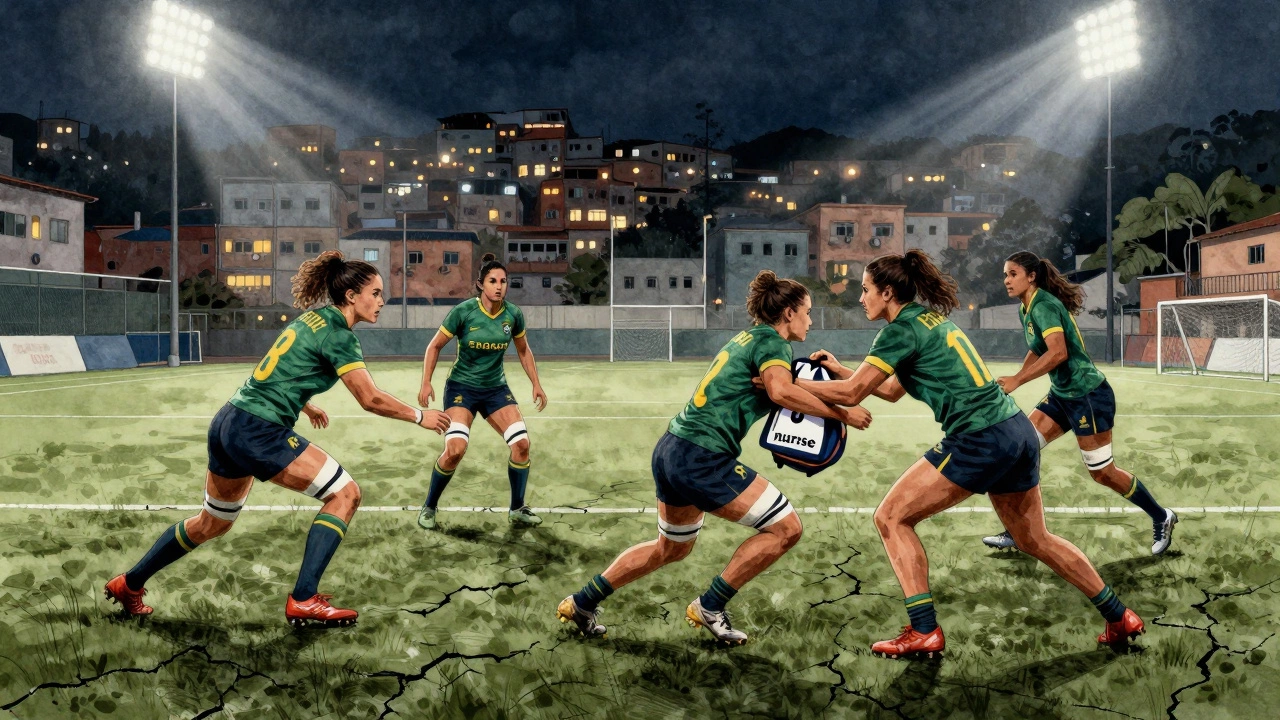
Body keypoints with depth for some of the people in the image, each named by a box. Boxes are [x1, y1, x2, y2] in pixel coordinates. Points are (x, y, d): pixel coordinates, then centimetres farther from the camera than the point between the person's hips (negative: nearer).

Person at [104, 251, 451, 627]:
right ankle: (304, 600, -7)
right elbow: (371, 399, -18)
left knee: (212, 523, 26)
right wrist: (419, 416, -6)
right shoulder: (337, 335, -13)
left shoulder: (311, 317, 13)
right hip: (259, 432, -10)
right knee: (345, 493, -6)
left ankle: (129, 584, 41)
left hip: (227, 423, 10)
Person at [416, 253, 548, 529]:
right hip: (462, 386, -4)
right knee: (455, 449, -21)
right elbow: (435, 346, -5)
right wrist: (426, 383, -12)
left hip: (496, 388, 4)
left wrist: (536, 384, 7)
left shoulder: (513, 314, -6)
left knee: (522, 444, -11)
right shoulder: (463, 312, -16)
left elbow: (524, 351, 11)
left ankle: (517, 510, 8)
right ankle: (429, 507, 3)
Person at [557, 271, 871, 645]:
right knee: (785, 527, -3)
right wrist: (842, 414, -20)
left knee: (672, 548, 27)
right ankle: (709, 608, 6)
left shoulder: (748, 337, 20)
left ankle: (581, 603, 32)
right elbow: (781, 391, -27)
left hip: (672, 450, 10)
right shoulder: (771, 341, -8)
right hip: (701, 458, -10)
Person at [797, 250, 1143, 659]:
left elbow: (852, 393, -13)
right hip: (1017, 430, 10)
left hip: (981, 440, -10)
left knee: (891, 518, -1)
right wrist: (840, 369, 22)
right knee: (1034, 539, 23)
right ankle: (1120, 618, 33)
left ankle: (924, 633, -1)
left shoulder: (903, 329, -9)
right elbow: (892, 390, 24)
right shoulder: (932, 318, 18)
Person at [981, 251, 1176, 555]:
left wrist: (1017, 381, -31)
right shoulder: (1025, 309, 8)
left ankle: (1161, 517, 24)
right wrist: (1016, 377, 6)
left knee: (1102, 472, 1)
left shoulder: (1044, 305, -19)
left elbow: (1058, 352, -31)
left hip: (1088, 394, -9)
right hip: (1061, 395, 9)